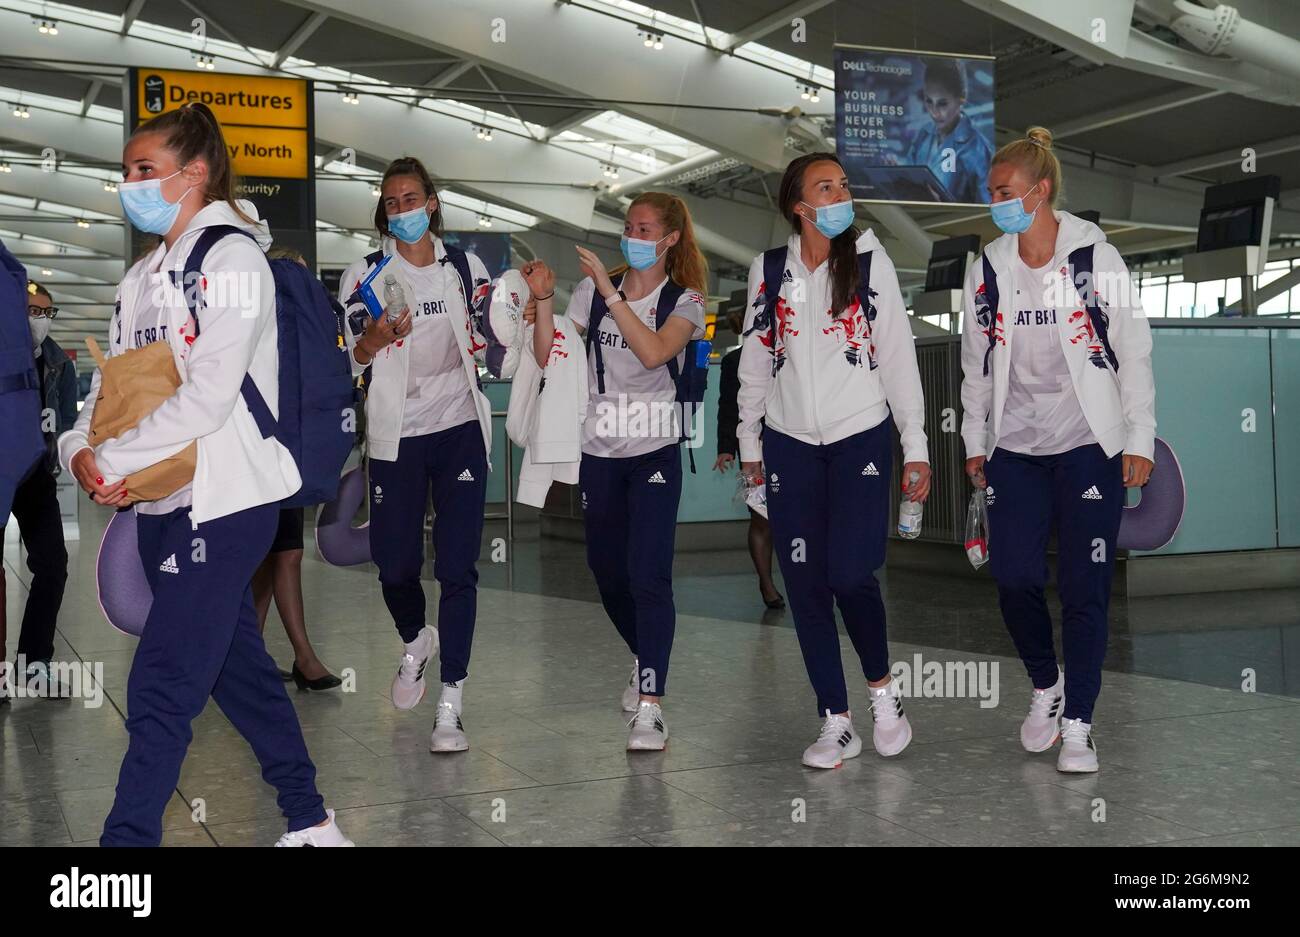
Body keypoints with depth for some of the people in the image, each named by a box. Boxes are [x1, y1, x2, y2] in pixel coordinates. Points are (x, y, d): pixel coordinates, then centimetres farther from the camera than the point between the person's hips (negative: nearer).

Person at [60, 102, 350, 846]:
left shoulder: (233, 258, -9)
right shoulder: (145, 274, 15)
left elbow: (209, 397, -19)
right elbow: (113, 379, 11)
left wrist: (113, 459, -15)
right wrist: (81, 449, -8)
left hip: (224, 500, -8)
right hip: (160, 502, 8)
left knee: (161, 689, -9)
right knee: (238, 665, 15)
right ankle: (311, 822, 28)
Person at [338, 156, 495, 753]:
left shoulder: (466, 269, 8)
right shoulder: (364, 275, 2)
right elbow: (346, 364, -3)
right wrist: (373, 339, -21)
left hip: (459, 429, 0)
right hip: (395, 435, 0)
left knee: (457, 567, -6)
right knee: (395, 565, 5)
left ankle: (450, 704, -2)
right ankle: (415, 642, 39)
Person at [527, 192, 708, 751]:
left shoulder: (684, 301, -1)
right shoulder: (593, 290, 6)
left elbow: (653, 352, -22)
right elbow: (548, 357, 2)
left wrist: (609, 291, -22)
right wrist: (542, 301, -11)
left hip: (655, 453, -3)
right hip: (599, 453, 4)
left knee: (648, 574, -13)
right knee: (607, 570, 13)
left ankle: (649, 706, -11)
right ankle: (644, 659, 40)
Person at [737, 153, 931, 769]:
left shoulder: (870, 261, 0)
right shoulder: (768, 269, 5)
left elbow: (897, 356, 0)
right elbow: (755, 360, 11)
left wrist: (916, 446, -1)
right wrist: (748, 442, 12)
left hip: (862, 438, -2)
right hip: (790, 443, 2)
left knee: (850, 573, -12)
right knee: (805, 583, 1)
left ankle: (882, 688, 16)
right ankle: (836, 723, 11)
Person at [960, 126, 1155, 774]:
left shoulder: (1096, 258, -5)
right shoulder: (987, 270, 5)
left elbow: (1134, 353, -1)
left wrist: (1139, 440, -3)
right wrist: (974, 441, 14)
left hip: (1089, 445, -3)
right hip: (1015, 447, 3)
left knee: (1084, 587, -2)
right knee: (1013, 576, -2)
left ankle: (1078, 724, 9)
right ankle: (1045, 685, 25)